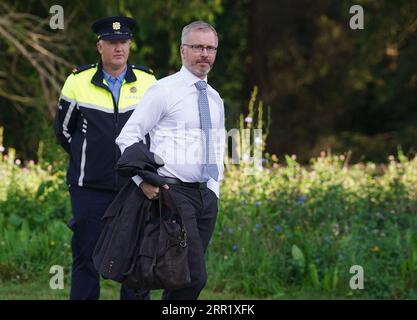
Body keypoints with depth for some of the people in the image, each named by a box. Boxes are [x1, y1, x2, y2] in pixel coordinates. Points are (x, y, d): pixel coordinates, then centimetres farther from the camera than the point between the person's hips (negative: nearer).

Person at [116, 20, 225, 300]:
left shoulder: (215, 99, 16)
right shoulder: (163, 91, -5)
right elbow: (128, 137, -6)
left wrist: (214, 190, 14)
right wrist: (143, 180, -15)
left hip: (206, 195, 7)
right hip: (174, 192, -7)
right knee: (195, 276, -16)